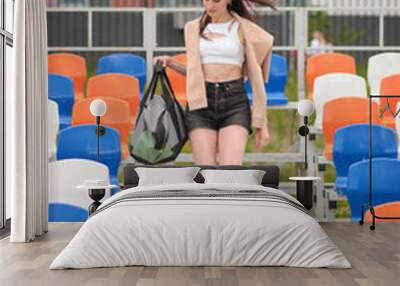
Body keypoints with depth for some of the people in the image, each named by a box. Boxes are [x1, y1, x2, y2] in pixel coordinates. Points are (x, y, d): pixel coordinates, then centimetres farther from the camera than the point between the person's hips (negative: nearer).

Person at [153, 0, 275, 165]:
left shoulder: (243, 28, 4)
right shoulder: (193, 28, 13)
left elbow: (255, 77, 4)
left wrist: (261, 122, 2)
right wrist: (171, 62, 4)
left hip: (234, 102, -2)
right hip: (200, 104, 2)